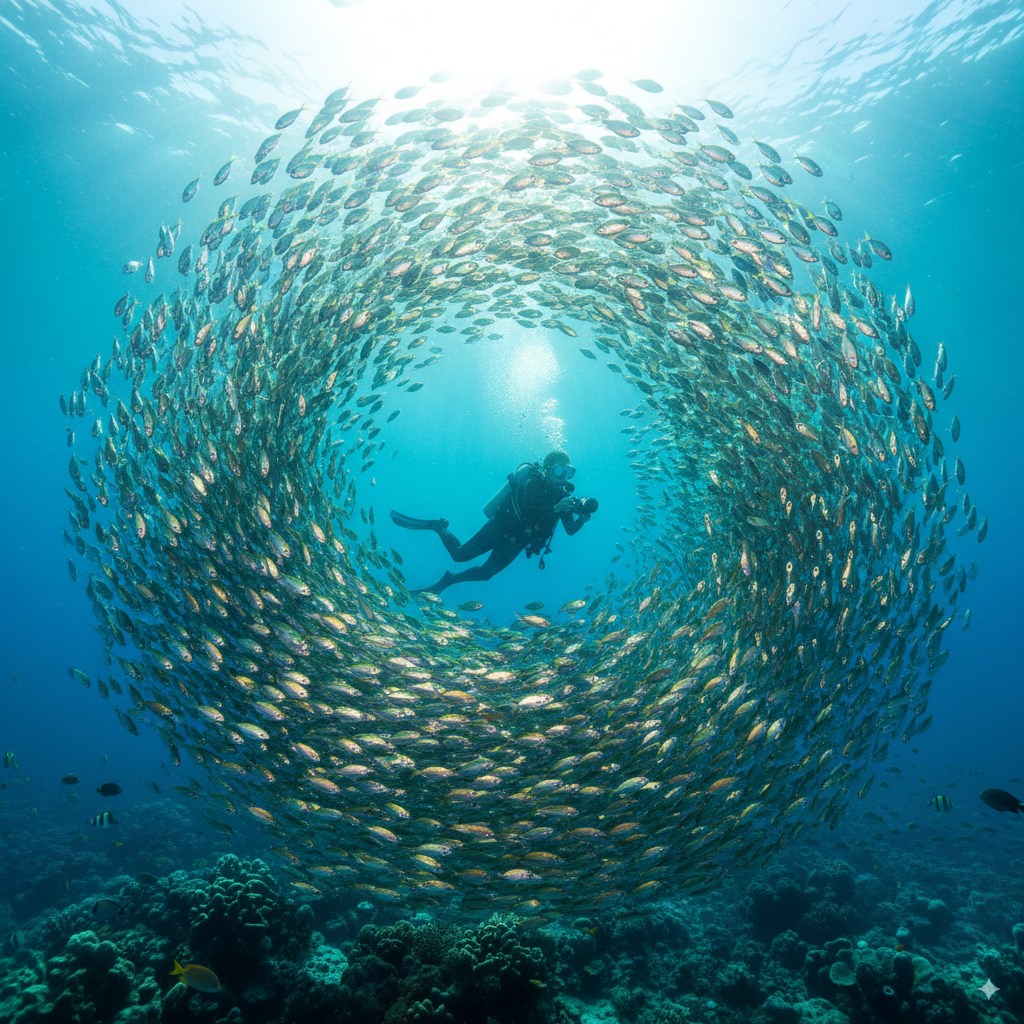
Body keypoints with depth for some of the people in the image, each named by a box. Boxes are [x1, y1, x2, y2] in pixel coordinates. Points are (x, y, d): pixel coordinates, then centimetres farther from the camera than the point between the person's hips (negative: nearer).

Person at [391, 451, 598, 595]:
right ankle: (438, 527, 18)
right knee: (460, 554, -7)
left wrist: (582, 517, -19)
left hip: (514, 543, 6)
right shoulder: (534, 482, -17)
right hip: (500, 528, -6)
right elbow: (526, 510, -33)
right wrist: (556, 509, -38)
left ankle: (446, 580, 26)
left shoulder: (562, 494, 1)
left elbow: (570, 529, 0)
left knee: (485, 573, 7)